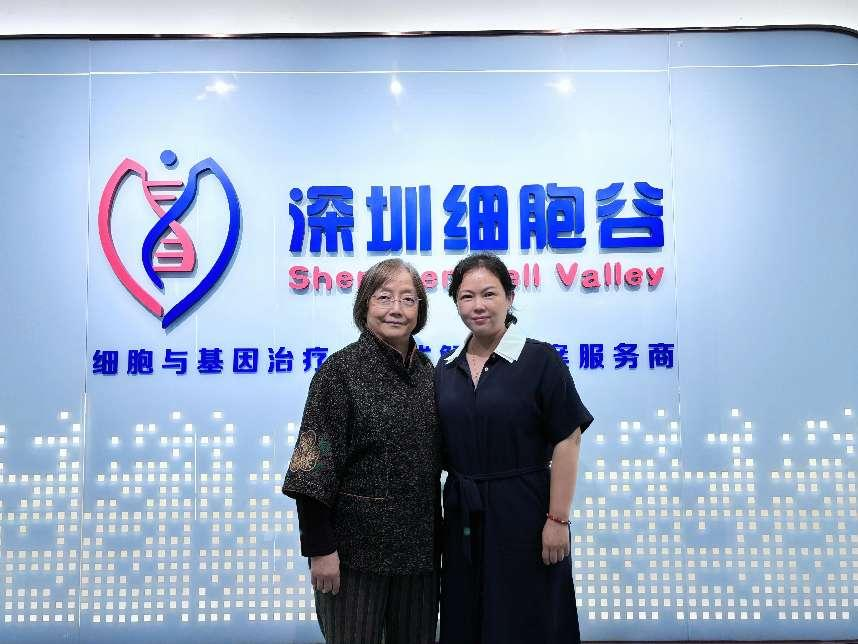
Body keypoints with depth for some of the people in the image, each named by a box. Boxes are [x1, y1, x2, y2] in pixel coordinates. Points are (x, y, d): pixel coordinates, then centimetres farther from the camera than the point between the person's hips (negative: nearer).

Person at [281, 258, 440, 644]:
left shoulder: (425, 370, 5)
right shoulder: (341, 370, -11)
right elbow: (314, 467, -14)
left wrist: (436, 535, 12)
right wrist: (320, 547, -17)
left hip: (418, 545, 5)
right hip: (357, 544, -5)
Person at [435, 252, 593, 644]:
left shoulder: (540, 359, -8)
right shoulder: (445, 370, 7)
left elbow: (567, 441, -11)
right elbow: (439, 450, 12)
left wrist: (557, 519, -15)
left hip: (524, 513, -4)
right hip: (462, 518, 5)